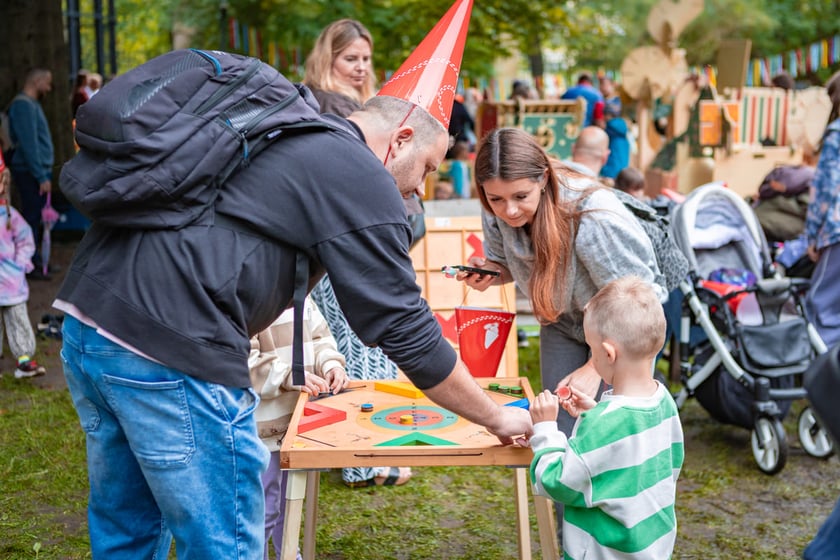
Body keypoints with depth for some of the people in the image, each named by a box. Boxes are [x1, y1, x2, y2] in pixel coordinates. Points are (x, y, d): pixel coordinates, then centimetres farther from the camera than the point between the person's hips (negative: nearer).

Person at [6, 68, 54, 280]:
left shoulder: (32, 104, 16)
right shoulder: (23, 105, -13)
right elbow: (28, 143, -19)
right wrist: (41, 176, -19)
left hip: (38, 172, 9)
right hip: (31, 173, -9)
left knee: (35, 219, 14)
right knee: (31, 220, -5)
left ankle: (35, 262, 21)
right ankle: (30, 266, 0)